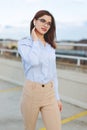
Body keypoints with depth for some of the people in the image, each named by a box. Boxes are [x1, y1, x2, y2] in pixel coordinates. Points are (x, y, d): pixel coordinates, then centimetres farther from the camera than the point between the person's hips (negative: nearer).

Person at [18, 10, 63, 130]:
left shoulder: (50, 46, 9)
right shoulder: (23, 43, -5)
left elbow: (53, 73, 12)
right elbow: (34, 61, -26)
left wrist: (57, 97, 11)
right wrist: (35, 40, -12)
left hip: (49, 94, 4)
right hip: (31, 92, -3)